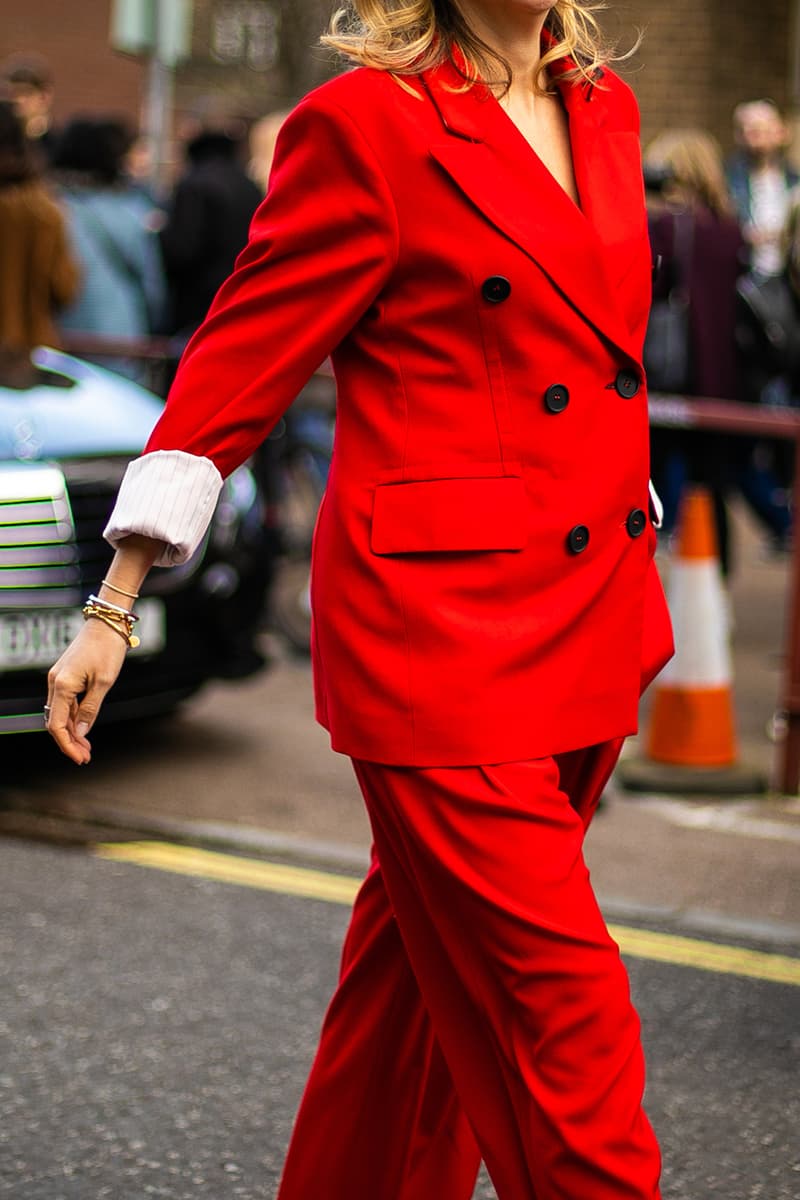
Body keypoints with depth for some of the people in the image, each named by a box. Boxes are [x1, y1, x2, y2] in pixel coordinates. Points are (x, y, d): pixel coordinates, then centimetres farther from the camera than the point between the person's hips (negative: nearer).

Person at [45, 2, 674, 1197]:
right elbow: (242, 360, -7)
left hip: (586, 623, 7)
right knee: (560, 1014, -7)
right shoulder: (367, 122, -8)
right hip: (440, 620, -7)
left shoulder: (605, 110, 12)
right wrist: (115, 609, -9)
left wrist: (631, 599, 25)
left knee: (425, 983, 15)